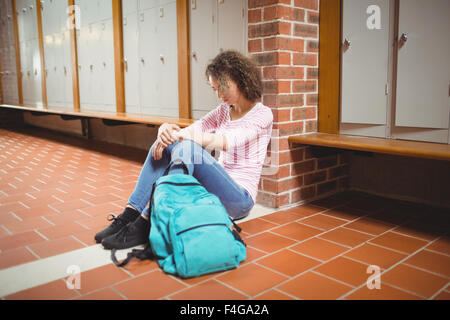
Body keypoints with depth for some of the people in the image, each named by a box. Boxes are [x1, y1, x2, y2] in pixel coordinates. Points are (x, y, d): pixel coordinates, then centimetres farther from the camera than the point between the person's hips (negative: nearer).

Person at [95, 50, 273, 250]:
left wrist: (179, 135, -29)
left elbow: (226, 141, -23)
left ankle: (144, 226, -30)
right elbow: (191, 130, 1)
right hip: (214, 189, 7)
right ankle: (129, 216, -16)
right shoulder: (224, 111, 15)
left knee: (188, 148, -30)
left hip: (240, 198, -6)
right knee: (165, 145, -11)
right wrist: (166, 132, -22)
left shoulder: (262, 114, -6)